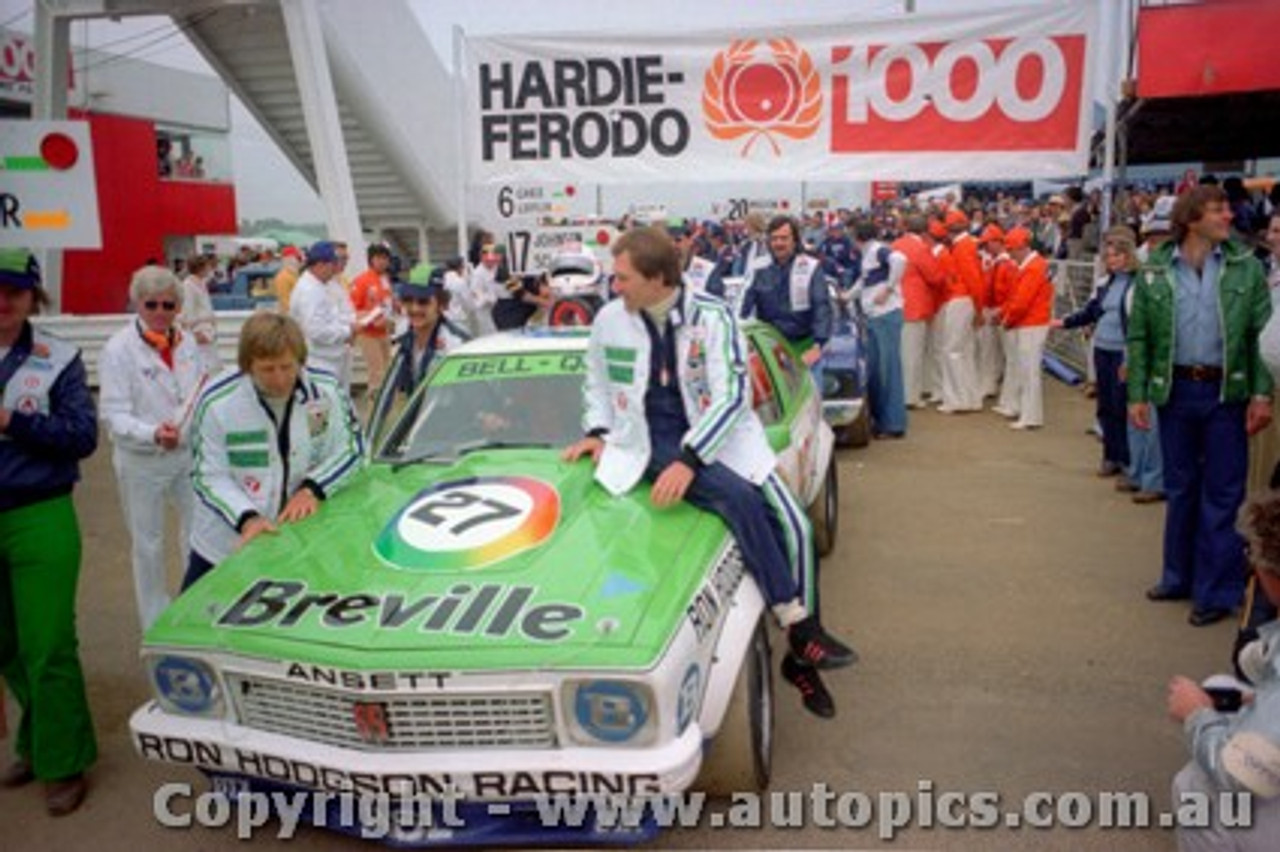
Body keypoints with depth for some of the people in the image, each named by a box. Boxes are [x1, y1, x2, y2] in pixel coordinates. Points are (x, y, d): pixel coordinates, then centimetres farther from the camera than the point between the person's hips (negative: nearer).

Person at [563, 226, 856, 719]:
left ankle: (802, 658, 5)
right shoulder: (610, 320, 0)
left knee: (792, 526, -13)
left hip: (720, 434, 1)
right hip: (653, 441, -1)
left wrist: (690, 459, -26)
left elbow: (732, 397, -15)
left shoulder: (712, 317, -8)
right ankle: (798, 626, -17)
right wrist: (598, 431, 2)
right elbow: (596, 383, 18)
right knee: (740, 498, -29)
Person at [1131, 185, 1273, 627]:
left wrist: (1261, 393, -7)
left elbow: (1262, 335, -1)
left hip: (1227, 391, -1)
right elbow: (1139, 337, 2)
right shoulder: (1154, 273, 1)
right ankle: (1179, 577, 28)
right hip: (1175, 390, 1)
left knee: (1221, 494, 3)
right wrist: (1137, 395, -3)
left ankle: (1216, 590, 13)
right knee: (1180, 489, 13)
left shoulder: (1247, 268, 1)